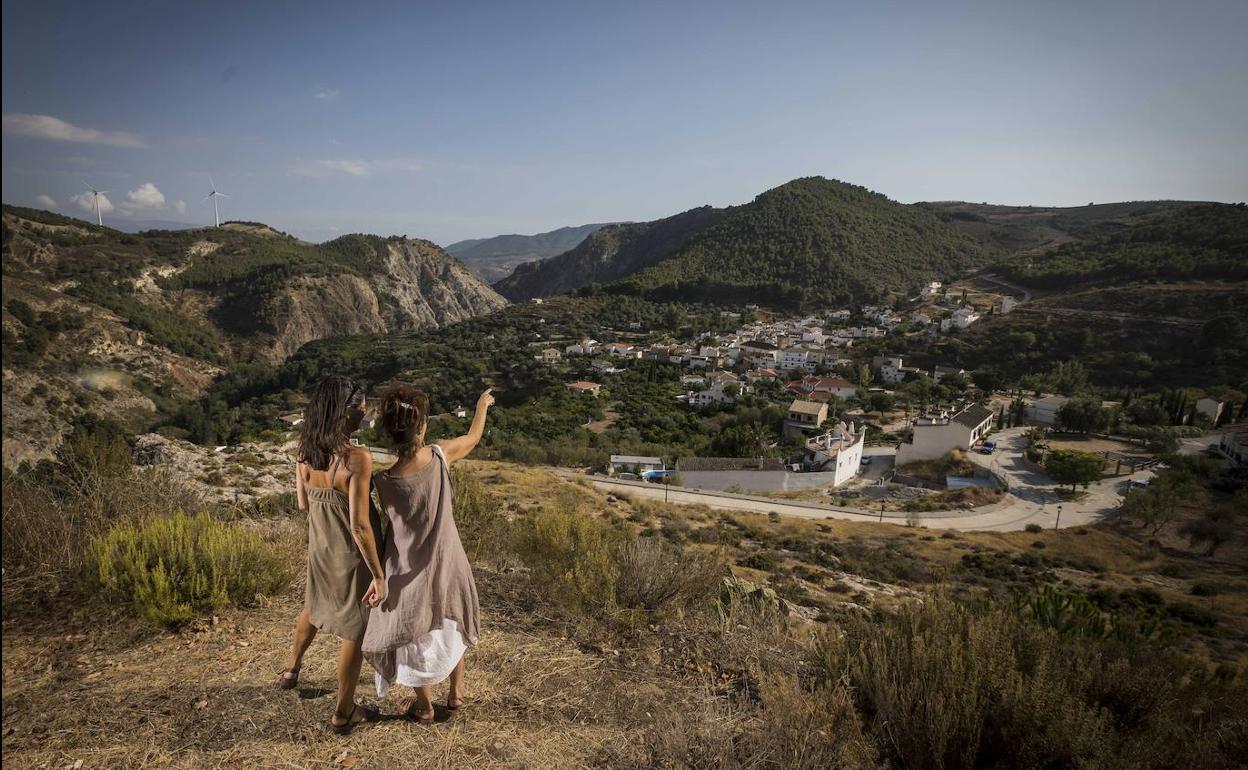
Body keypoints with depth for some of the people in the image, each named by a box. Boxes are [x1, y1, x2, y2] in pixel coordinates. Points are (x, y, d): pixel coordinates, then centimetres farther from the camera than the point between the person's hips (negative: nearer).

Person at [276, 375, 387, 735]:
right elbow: (360, 525, -28)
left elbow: (303, 504, 5)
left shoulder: (305, 452, -9)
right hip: (353, 553, -6)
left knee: (315, 604, 35)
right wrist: (379, 575, -20)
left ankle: (291, 669, 55)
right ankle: (343, 712, 30)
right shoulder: (357, 458, -30)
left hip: (319, 547, 6)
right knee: (354, 627, 14)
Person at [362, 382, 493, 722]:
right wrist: (482, 405, 16)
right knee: (452, 623, 27)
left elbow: (391, 520, -8)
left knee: (410, 631, 22)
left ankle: (424, 703, 40)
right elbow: (473, 437, 0)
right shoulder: (440, 454, -23)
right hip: (446, 562, 2)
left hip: (408, 568, -2)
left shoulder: (383, 482, -27)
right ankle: (456, 691, 44)